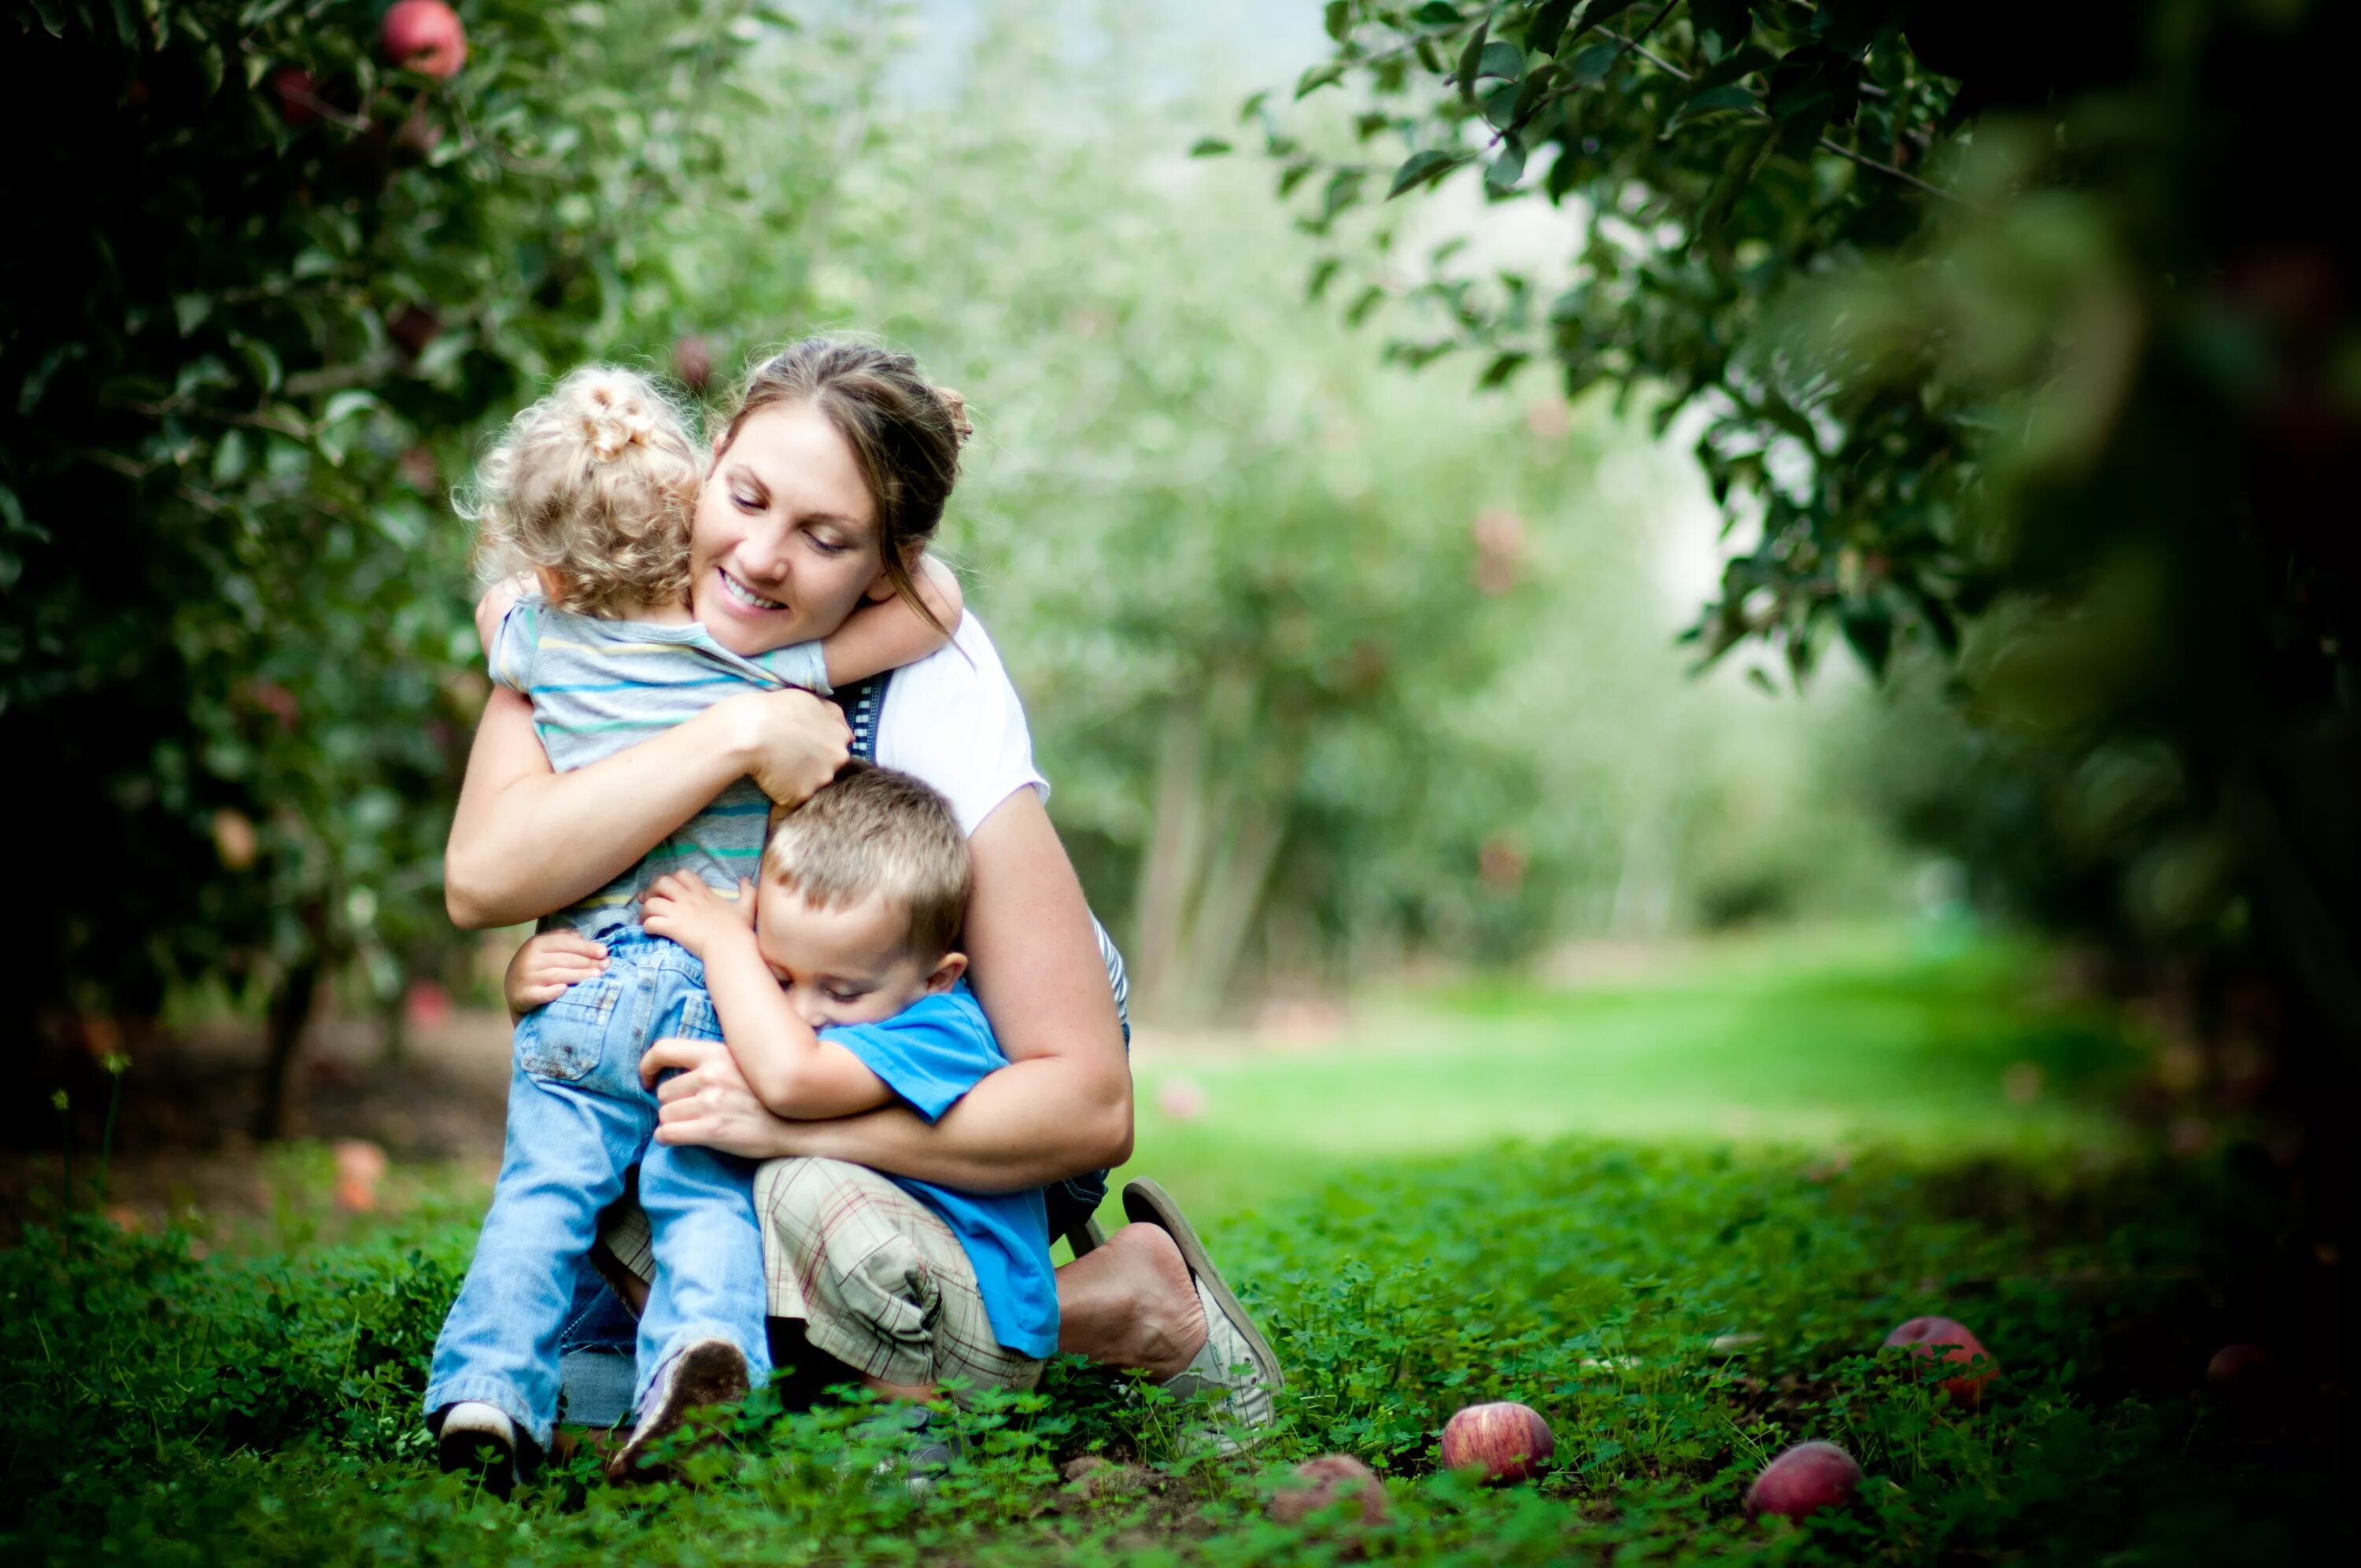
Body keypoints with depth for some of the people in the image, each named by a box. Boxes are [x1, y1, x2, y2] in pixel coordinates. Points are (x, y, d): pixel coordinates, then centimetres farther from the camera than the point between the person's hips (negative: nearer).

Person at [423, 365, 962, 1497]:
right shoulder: (760, 655, -4)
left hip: (581, 977, 1)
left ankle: (488, 1386, -7)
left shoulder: (537, 641, 3)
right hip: (723, 979, -1)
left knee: (542, 1188, 6)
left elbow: (500, 604, 28)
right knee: (708, 1189, 1)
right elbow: (929, 613, -6)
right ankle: (703, 1336, -24)